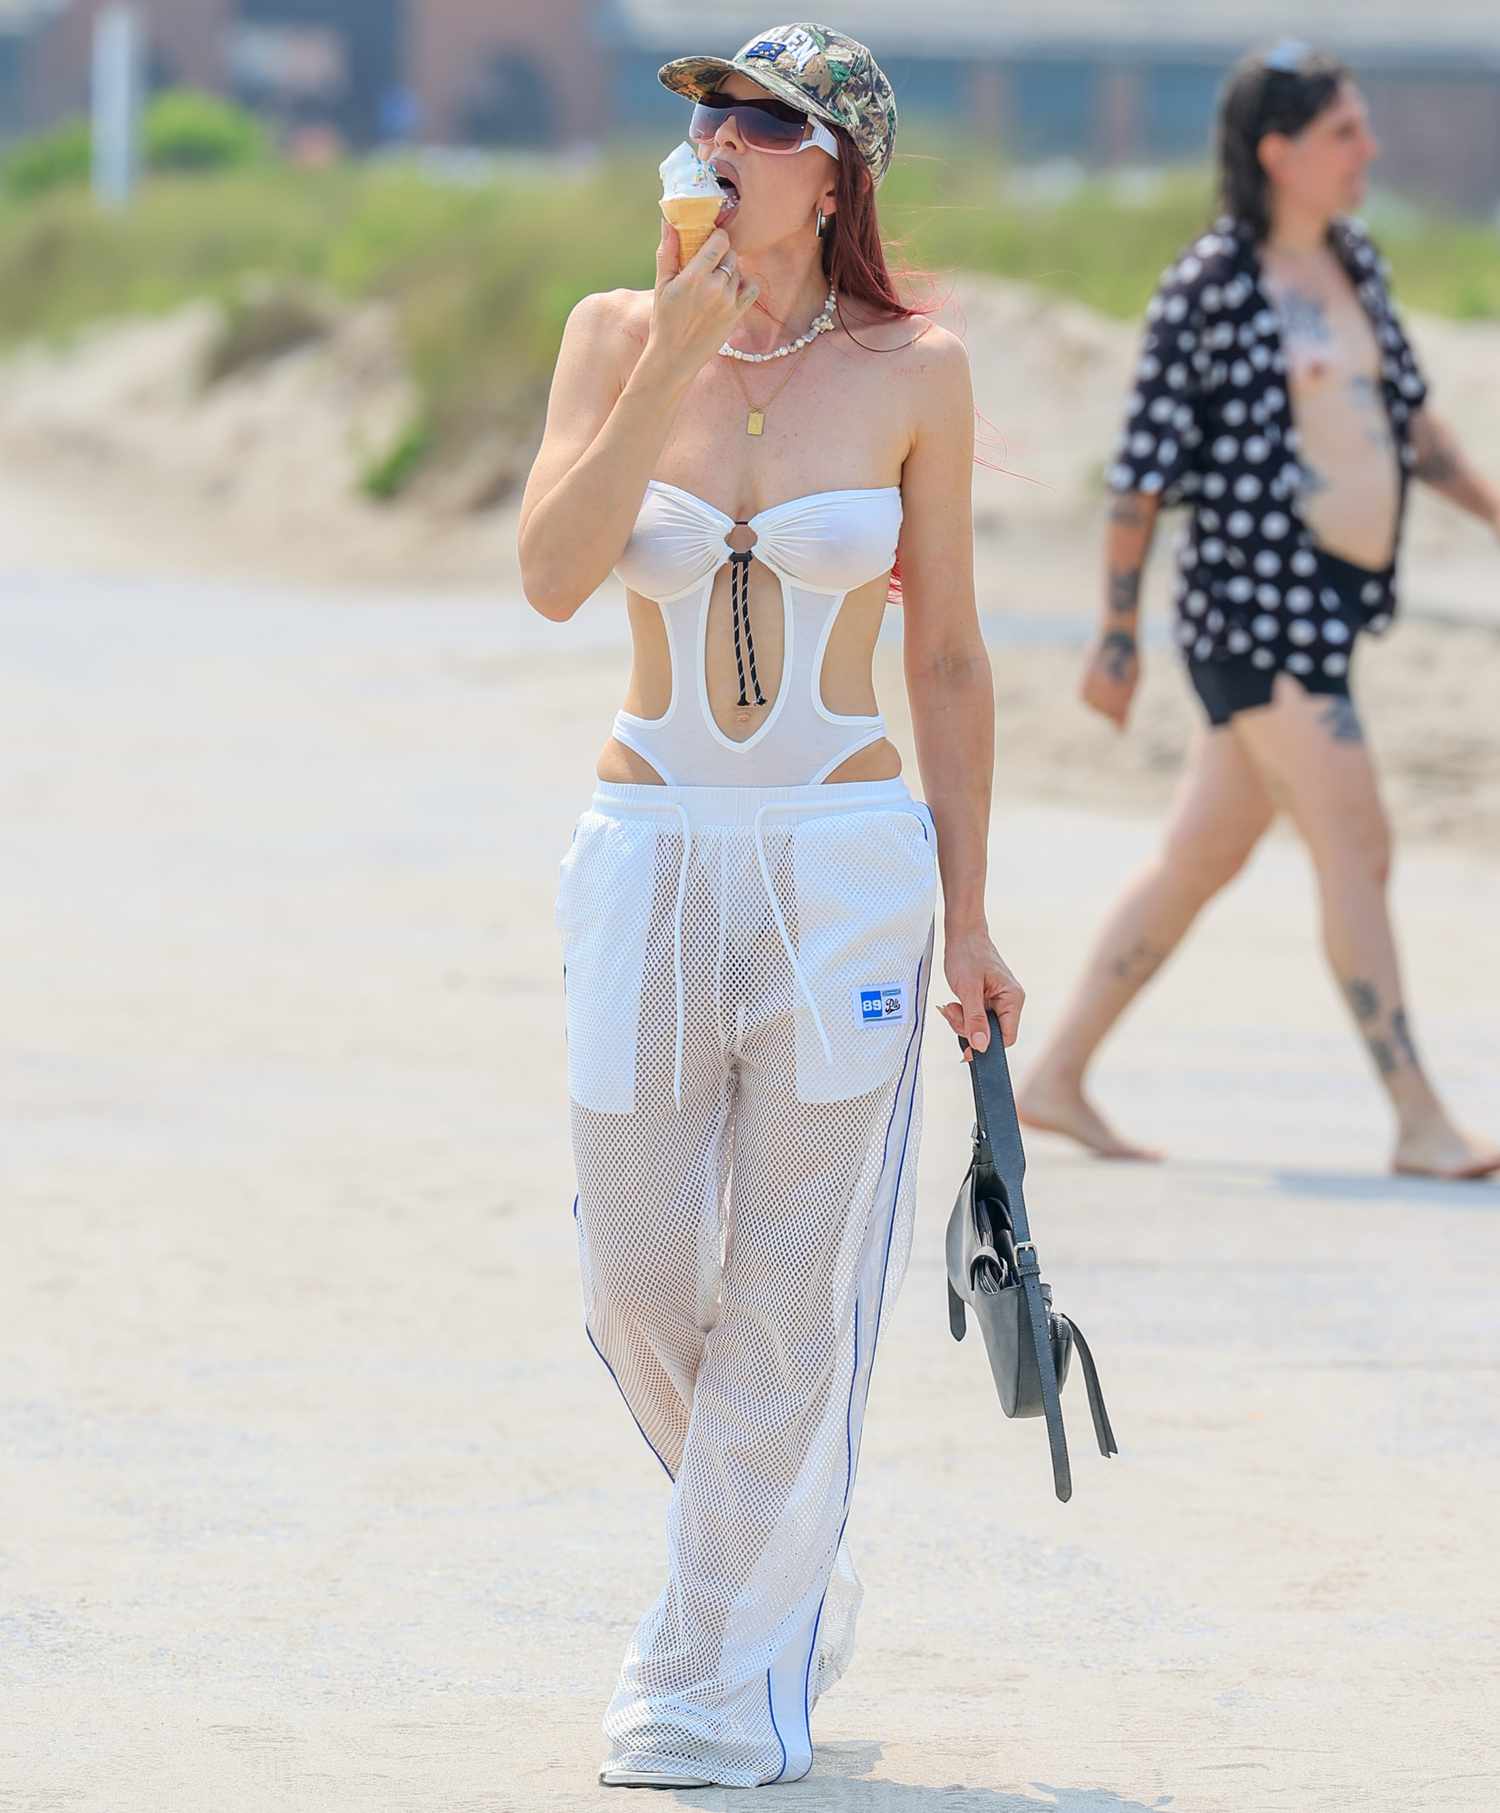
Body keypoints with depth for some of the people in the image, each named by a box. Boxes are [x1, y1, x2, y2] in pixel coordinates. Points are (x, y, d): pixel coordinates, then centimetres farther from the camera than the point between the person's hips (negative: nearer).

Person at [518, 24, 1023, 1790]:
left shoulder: (913, 373, -1)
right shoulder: (620, 335, 3)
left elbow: (946, 657, 5)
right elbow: (553, 572, -11)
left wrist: (967, 917, 4)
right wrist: (680, 357, -18)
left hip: (848, 864, -2)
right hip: (649, 852, 2)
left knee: (793, 1292, -1)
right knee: (638, 1277, 5)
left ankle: (725, 1679, 9)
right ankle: (788, 1576, 31)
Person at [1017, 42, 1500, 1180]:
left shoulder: (1355, 262, 11)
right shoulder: (1209, 288, -11)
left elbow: (1408, 414, 22)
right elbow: (1145, 467, -8)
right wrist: (1118, 633, -6)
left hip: (1329, 604, 8)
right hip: (1255, 603, -8)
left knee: (1204, 860, 12)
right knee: (1357, 852, -10)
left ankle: (1058, 1080, 21)